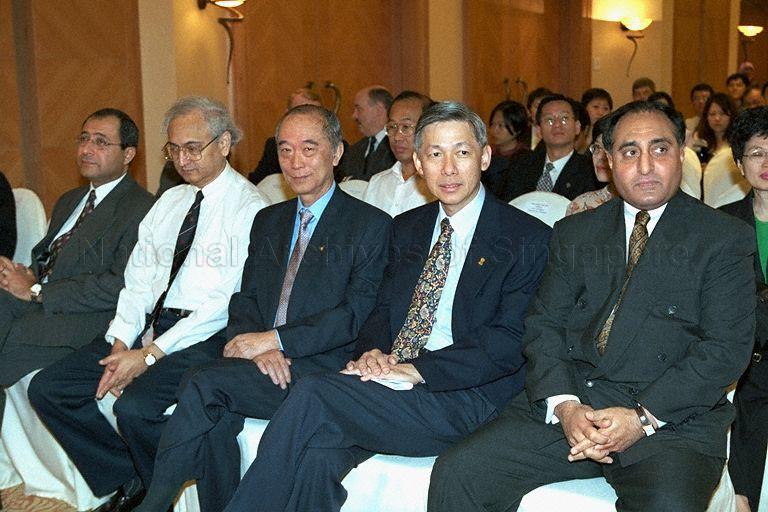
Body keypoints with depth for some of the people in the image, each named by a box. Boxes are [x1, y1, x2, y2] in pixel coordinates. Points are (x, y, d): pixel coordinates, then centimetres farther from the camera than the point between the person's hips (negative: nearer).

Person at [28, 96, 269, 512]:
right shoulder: (168, 202, 16)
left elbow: (228, 301, -15)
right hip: (148, 323, 8)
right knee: (47, 389, -2)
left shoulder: (248, 208, -8)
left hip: (204, 337, -8)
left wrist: (151, 354, -16)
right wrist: (121, 343, -5)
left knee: (134, 407, -30)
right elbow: (138, 279, 12)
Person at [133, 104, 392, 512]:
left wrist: (274, 339, -15)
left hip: (319, 367, -5)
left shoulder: (371, 225, 0)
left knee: (203, 385, -25)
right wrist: (258, 348, -8)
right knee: (216, 420, -27)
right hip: (265, 364, 5)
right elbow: (244, 300, 15)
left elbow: (355, 314, -10)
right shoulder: (268, 221, 20)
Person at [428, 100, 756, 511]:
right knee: (456, 474, -15)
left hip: (673, 417, -2)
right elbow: (543, 325, 9)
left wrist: (643, 417, -14)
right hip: (568, 404, 3)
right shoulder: (574, 233, 16)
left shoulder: (725, 238, 5)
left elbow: (727, 348, -4)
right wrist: (563, 404, -10)